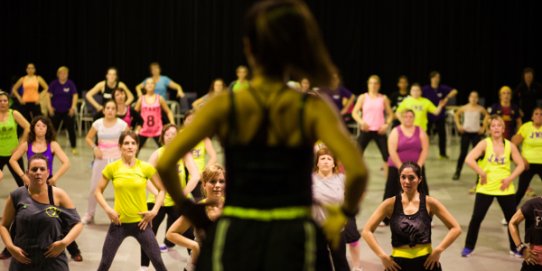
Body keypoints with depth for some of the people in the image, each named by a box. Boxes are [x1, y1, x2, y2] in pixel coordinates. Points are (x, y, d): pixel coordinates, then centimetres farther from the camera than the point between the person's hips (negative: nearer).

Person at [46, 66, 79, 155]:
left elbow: (75, 95, -4)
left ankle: (73, 147, 8)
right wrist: (49, 107, -7)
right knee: (53, 128, 8)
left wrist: (73, 107, -12)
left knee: (71, 129, -1)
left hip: (68, 111, -1)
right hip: (55, 111, 1)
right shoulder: (54, 84, 0)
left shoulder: (70, 84, -3)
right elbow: (49, 95, 1)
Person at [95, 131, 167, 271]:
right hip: (119, 222, 0)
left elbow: (161, 190, 4)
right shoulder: (112, 168, -4)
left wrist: (154, 210, -6)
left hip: (141, 222, 0)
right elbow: (98, 191, 5)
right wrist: (108, 209, -9)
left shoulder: (146, 167, -4)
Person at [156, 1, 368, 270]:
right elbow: (357, 171, -19)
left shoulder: (224, 106, -4)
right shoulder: (313, 109, -6)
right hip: (294, 242, 0)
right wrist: (346, 212, 0)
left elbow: (164, 164, -12)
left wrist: (186, 206, 5)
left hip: (235, 239, 1)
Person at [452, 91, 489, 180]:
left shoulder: (480, 109, -4)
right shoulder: (464, 108, -3)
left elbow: (487, 116, 11)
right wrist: (458, 125, 4)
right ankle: (457, 172, 13)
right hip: (466, 132, 0)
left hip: (476, 133, 0)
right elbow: (456, 115, 12)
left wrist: (483, 127, 5)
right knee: (463, 153, 2)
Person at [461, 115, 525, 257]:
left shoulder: (510, 146, 0)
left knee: (512, 218, 8)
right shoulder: (485, 143, -8)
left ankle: (515, 248, 24)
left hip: (506, 189, 2)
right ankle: (469, 247, 14)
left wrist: (510, 178, -9)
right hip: (485, 188, -2)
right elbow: (469, 159, -19)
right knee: (476, 218, -1)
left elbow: (521, 165, 3)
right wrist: (482, 174, -18)